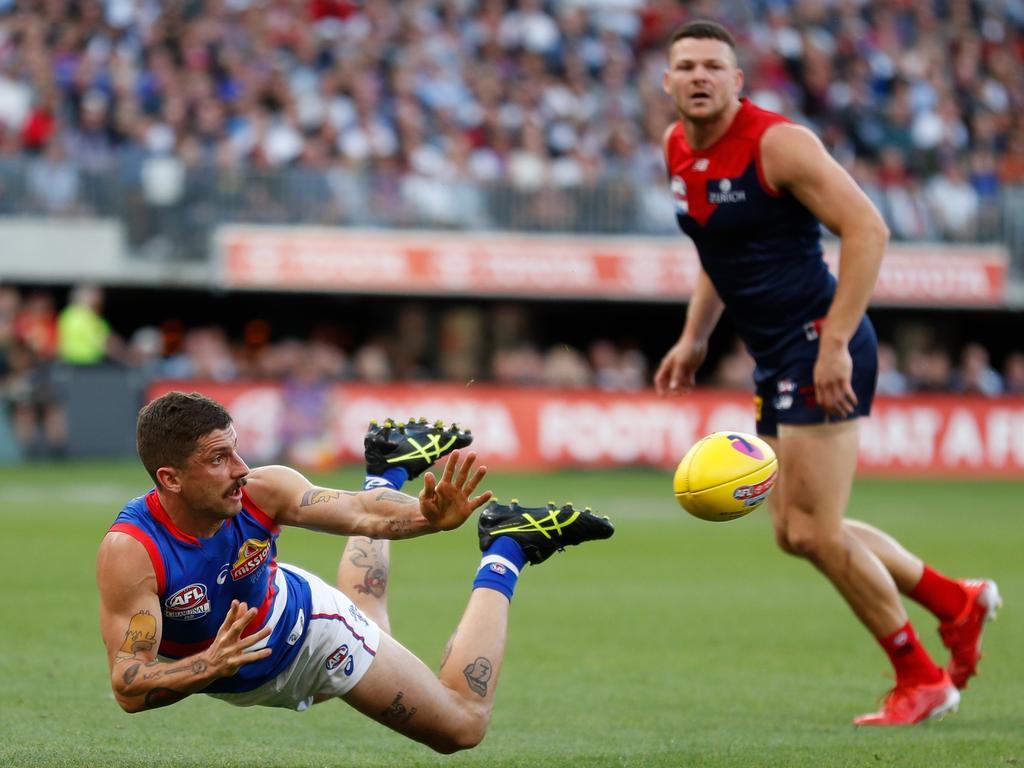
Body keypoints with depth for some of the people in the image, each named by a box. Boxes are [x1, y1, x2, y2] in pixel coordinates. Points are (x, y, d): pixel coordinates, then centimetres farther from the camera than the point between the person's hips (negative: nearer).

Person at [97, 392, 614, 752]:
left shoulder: (261, 491, -34)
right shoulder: (130, 552, -41)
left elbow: (362, 514, -24)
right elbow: (127, 687, -43)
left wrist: (427, 516, -45)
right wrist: (209, 666, -60)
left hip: (310, 626, 0)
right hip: (239, 683, 0)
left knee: (463, 723, 14)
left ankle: (505, 550, 31)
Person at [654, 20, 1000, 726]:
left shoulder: (777, 142, -16)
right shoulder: (678, 150, 10)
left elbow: (867, 229, -21)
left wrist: (834, 343, -25)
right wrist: (695, 338, 19)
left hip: (821, 351, -9)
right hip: (775, 360, 9)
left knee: (812, 530, -10)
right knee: (798, 531, 13)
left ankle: (922, 678, 7)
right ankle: (957, 602, 29)